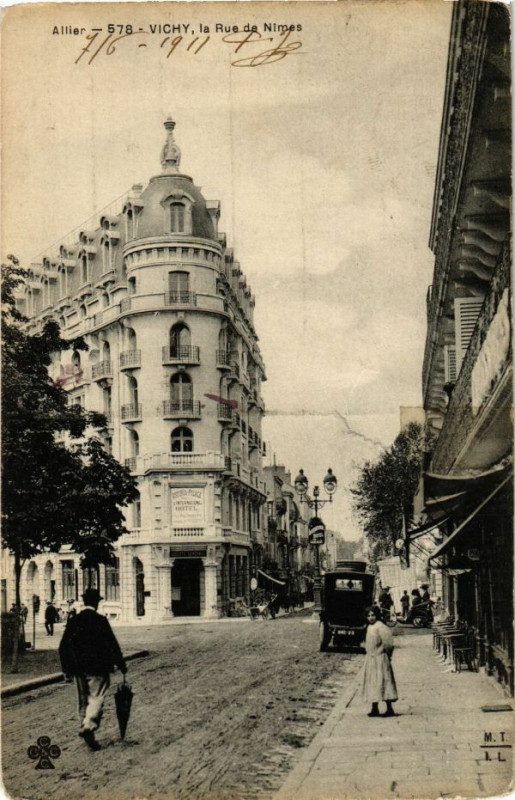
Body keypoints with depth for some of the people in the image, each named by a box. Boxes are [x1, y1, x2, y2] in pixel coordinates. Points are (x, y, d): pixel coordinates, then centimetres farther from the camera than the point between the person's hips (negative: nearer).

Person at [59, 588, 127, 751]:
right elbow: (112, 644, -9)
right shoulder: (100, 620, -10)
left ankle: (86, 728, 18)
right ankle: (88, 726, -22)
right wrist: (121, 664, 0)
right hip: (97, 668, -5)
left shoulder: (73, 621, 4)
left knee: (83, 701, 15)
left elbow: (63, 647, 6)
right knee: (96, 699, -4)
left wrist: (67, 670, 12)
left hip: (79, 669, 5)